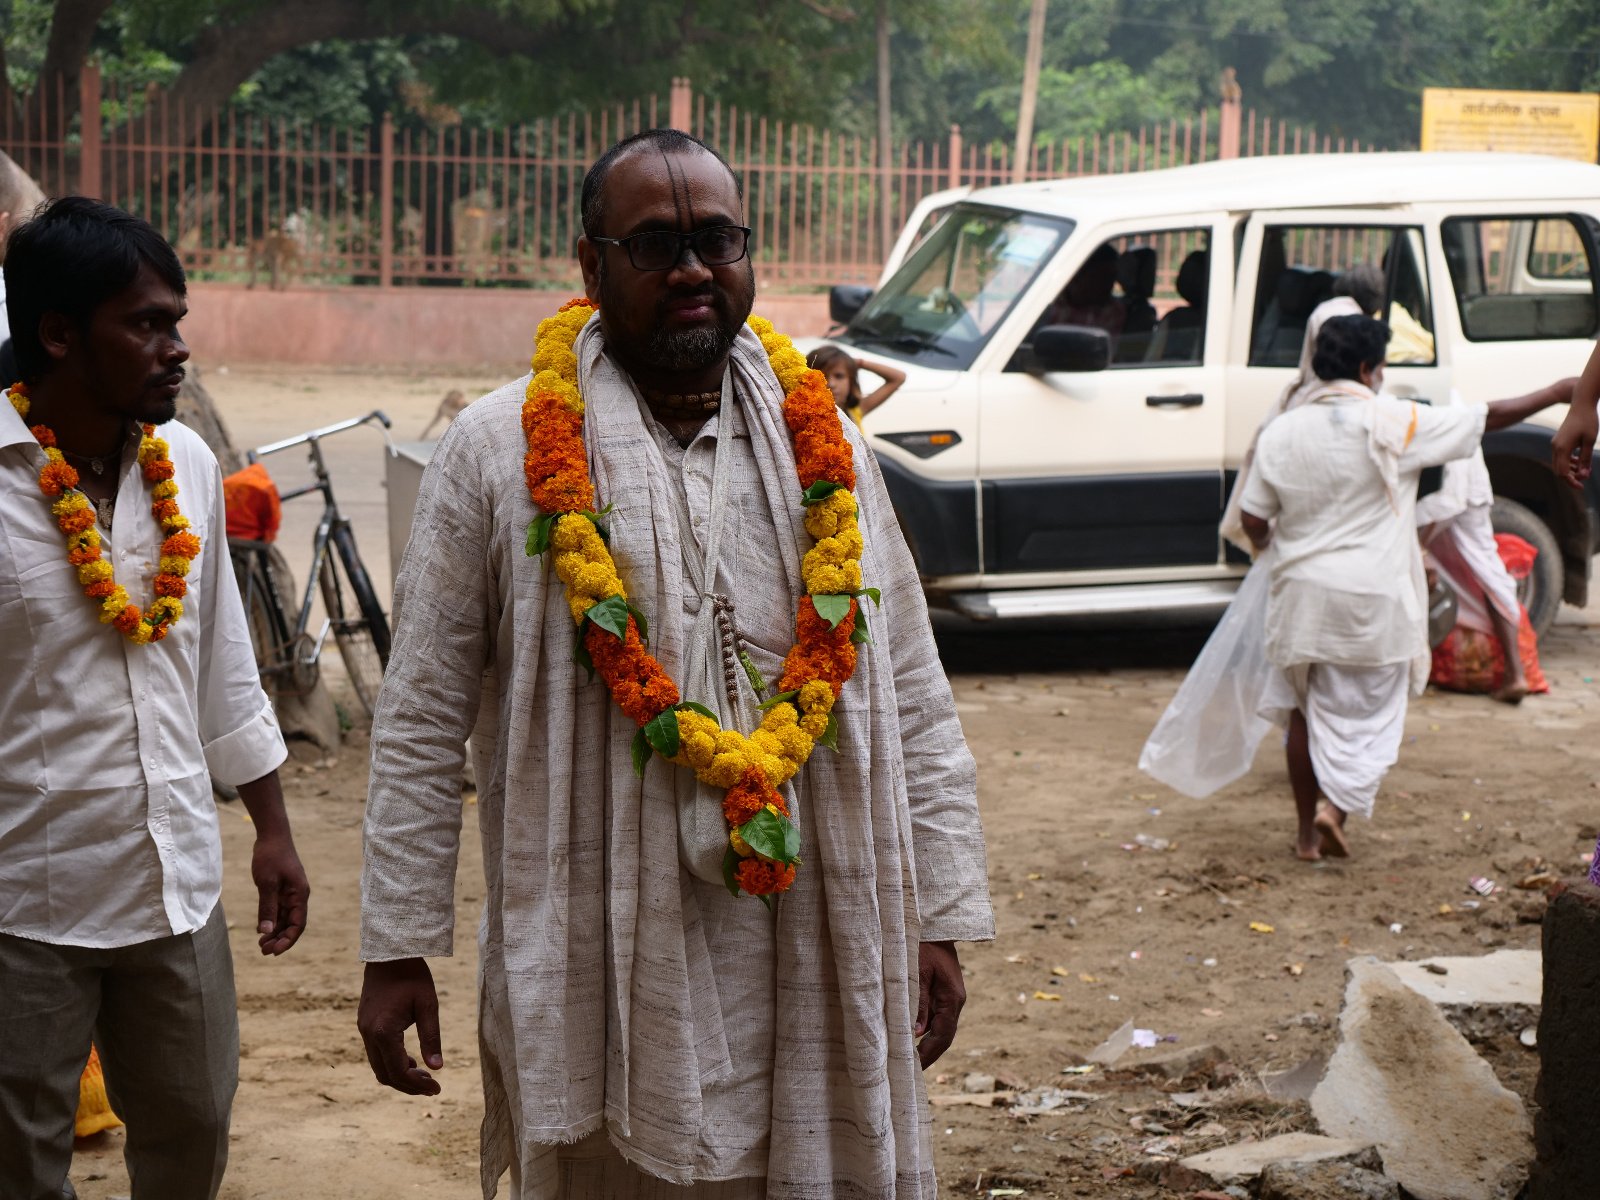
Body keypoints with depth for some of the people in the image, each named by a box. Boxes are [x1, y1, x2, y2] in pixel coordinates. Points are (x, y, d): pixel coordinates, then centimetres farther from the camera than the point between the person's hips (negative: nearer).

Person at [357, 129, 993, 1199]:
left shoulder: (824, 451, 9)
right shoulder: (500, 454, 0)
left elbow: (916, 713, 11)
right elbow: (422, 723, 1)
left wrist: (942, 920, 7)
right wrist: (397, 950, -1)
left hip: (816, 969, 3)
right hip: (591, 975, -2)